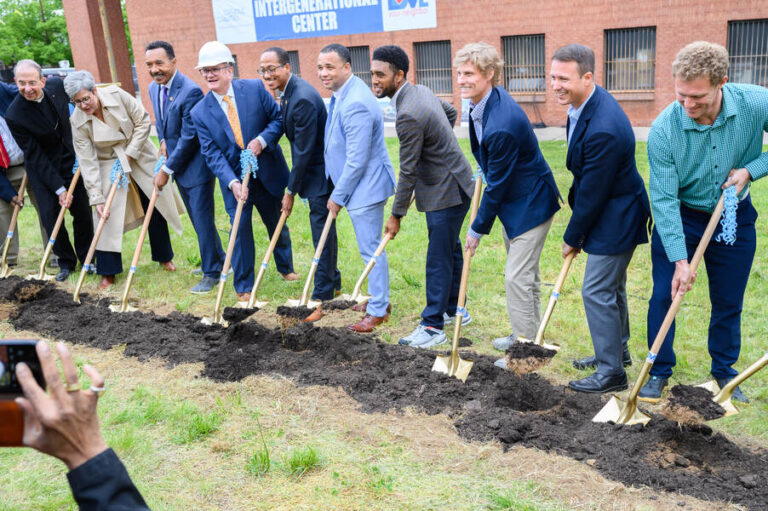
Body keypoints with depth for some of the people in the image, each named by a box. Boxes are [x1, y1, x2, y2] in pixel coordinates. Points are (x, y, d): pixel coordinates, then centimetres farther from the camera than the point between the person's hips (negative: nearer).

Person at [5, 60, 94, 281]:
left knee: (82, 212, 6)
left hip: (70, 161, 4)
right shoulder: (14, 116, -23)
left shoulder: (57, 85, -11)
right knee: (50, 215, -4)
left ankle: (86, 258, 25)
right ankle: (66, 262, 16)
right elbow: (36, 157, -20)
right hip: (42, 169, -3)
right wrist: (59, 188, -21)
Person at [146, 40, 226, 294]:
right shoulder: (154, 88, 5)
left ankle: (211, 273, 10)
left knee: (202, 220, -3)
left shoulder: (190, 91, -23)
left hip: (196, 166, -9)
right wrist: (164, 141, 6)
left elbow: (188, 138, -22)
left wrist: (166, 170, -16)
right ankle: (219, 259, 34)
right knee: (196, 218, 18)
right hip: (178, 165, 9)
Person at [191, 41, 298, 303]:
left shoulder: (255, 88, -9)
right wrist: (232, 182, -24)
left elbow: (279, 118, -4)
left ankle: (285, 267, 43)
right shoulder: (200, 112, -8)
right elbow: (212, 153, -11)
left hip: (267, 172, 1)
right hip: (234, 179, -1)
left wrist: (262, 140, -22)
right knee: (240, 229, 0)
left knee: (277, 223, 18)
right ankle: (243, 286, 16)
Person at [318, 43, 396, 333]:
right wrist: (338, 191, 18)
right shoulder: (341, 94, 9)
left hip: (365, 186, -11)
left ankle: (378, 311, 11)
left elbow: (357, 160, -25)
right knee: (370, 246, 20)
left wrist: (338, 196, -16)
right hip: (356, 186, 11)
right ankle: (379, 298, 35)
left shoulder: (356, 104, -25)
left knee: (370, 248, -1)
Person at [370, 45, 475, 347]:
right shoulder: (421, 91, 5)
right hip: (448, 185, 11)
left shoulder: (409, 115, -26)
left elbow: (408, 172, -22)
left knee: (439, 259, -5)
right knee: (450, 250, 20)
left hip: (447, 192, -11)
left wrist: (396, 215, -13)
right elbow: (452, 112, 24)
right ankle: (454, 310, 34)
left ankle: (433, 326, 4)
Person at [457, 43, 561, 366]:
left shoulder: (502, 126, -32)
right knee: (524, 275, 21)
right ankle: (526, 334, 36)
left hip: (529, 204, -10)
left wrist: (477, 230, -15)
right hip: (513, 201, 10)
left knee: (517, 278, -5)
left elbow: (497, 184, -24)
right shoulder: (482, 102, -2)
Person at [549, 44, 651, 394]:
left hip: (615, 219, -10)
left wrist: (572, 238, -11)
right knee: (612, 287, 22)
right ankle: (617, 350, 41)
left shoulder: (603, 129, -32)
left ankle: (611, 372, 10)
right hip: (610, 212, 10)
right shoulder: (585, 103, 0)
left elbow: (592, 194, -24)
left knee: (597, 292, -4)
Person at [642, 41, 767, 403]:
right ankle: (659, 371, 18)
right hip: (679, 216, -1)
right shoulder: (663, 129, -25)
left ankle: (724, 371, 30)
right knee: (664, 294, 0)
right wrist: (679, 259, -25)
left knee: (729, 302, 11)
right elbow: (664, 198, -22)